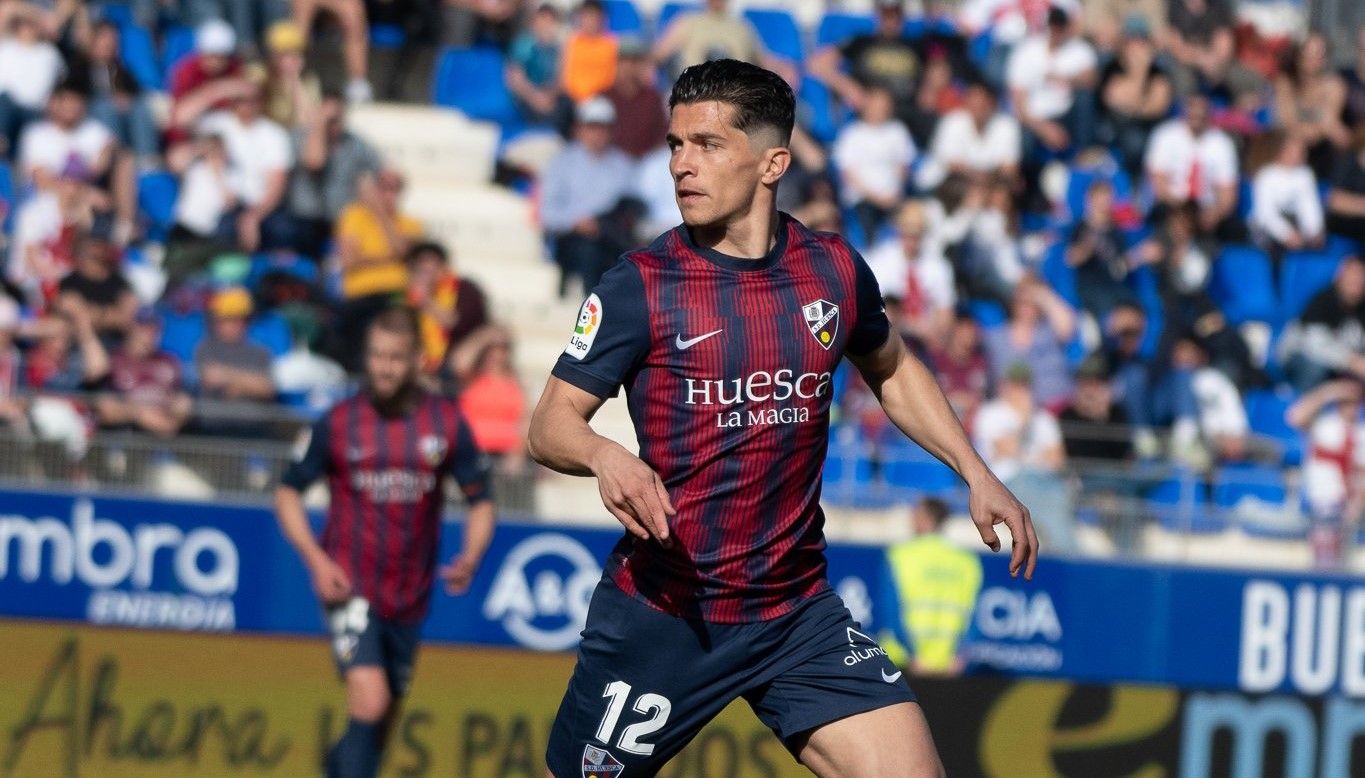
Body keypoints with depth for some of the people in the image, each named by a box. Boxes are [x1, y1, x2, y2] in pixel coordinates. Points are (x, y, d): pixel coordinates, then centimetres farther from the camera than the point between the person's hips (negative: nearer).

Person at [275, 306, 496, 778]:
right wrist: (316, 559, -9)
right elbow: (288, 491, 6)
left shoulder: (447, 423, 0)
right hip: (350, 588, -3)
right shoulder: (339, 422, -4)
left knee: (383, 721, 15)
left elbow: (480, 500, 8)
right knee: (369, 703, -22)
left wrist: (470, 557, -13)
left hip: (410, 595, 3)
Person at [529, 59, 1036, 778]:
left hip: (800, 612, 2)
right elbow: (549, 425, -10)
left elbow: (891, 372, 22)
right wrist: (604, 456, -32)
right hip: (661, 612, -2)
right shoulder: (641, 285, -9)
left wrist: (976, 474, 13)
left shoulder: (834, 272, 2)